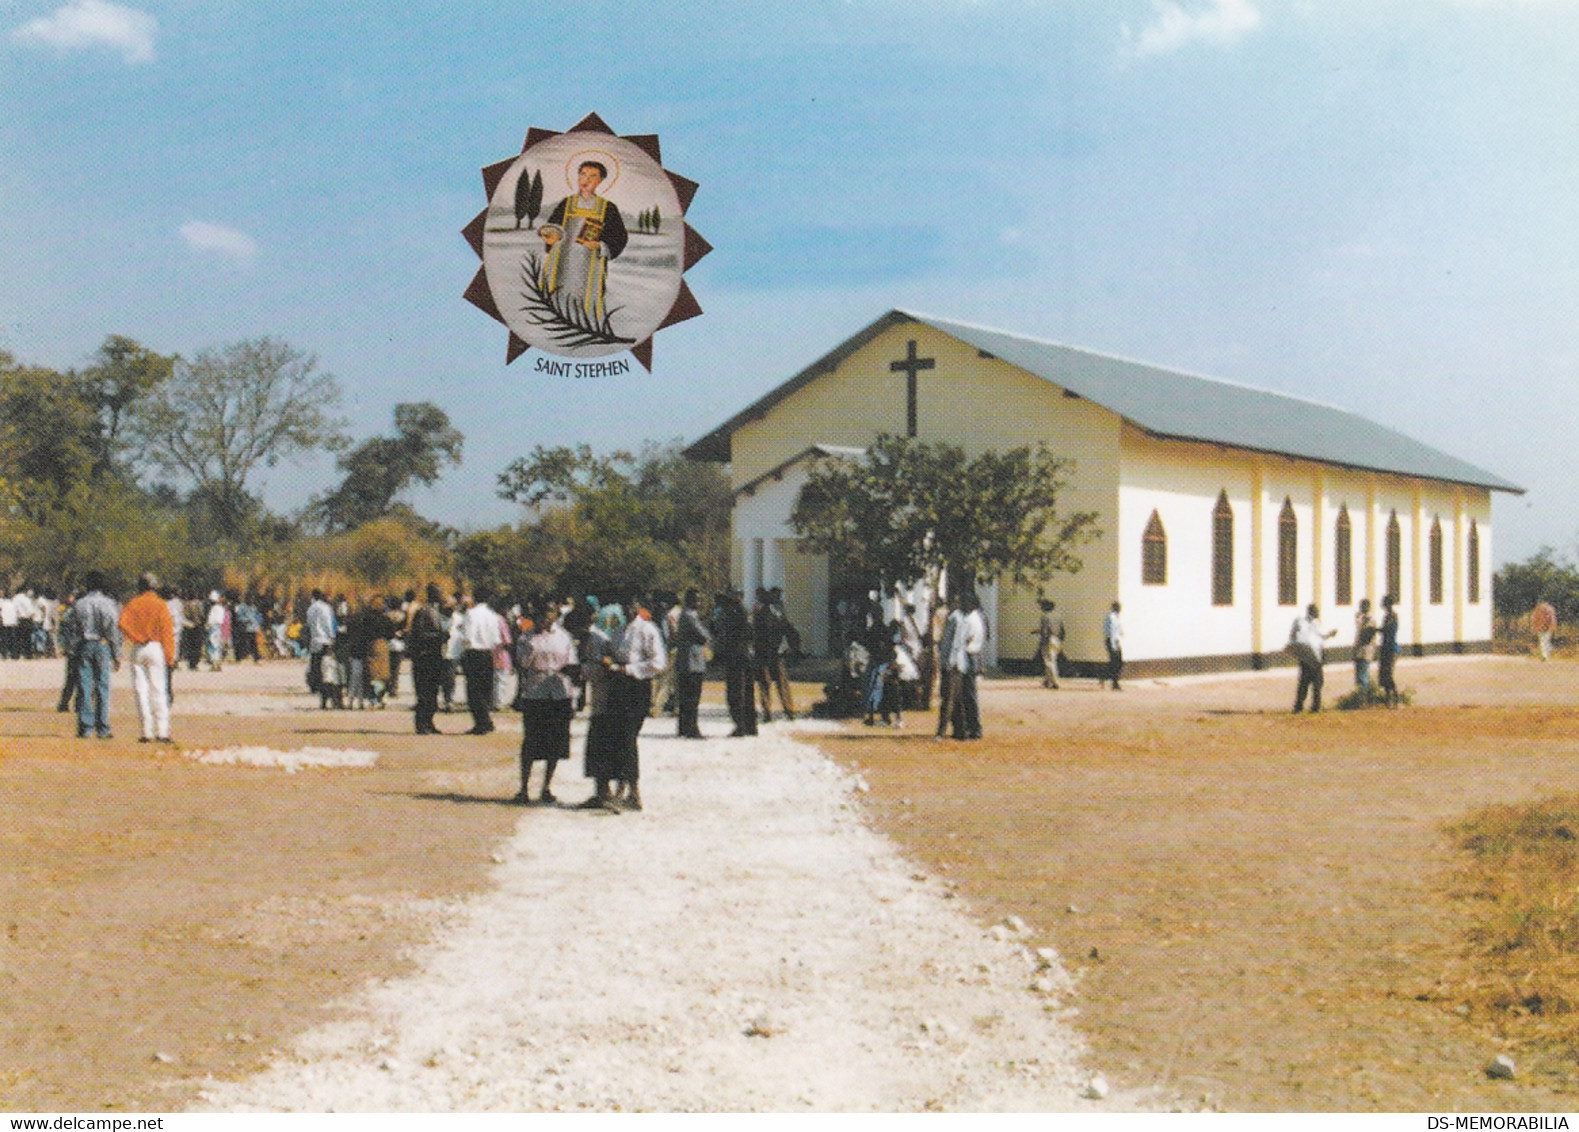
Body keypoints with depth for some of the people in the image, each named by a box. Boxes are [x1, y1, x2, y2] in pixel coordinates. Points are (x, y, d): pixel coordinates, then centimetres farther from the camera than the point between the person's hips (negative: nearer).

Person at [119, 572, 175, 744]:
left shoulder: (133, 604, 5)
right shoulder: (160, 604, 1)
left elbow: (123, 623, -11)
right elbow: (167, 630, -5)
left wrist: (136, 638, -1)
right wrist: (170, 656, -5)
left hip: (137, 649, 1)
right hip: (156, 648, -1)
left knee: (140, 689, 5)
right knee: (158, 689, 0)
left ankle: (147, 731, 1)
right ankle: (162, 731, -6)